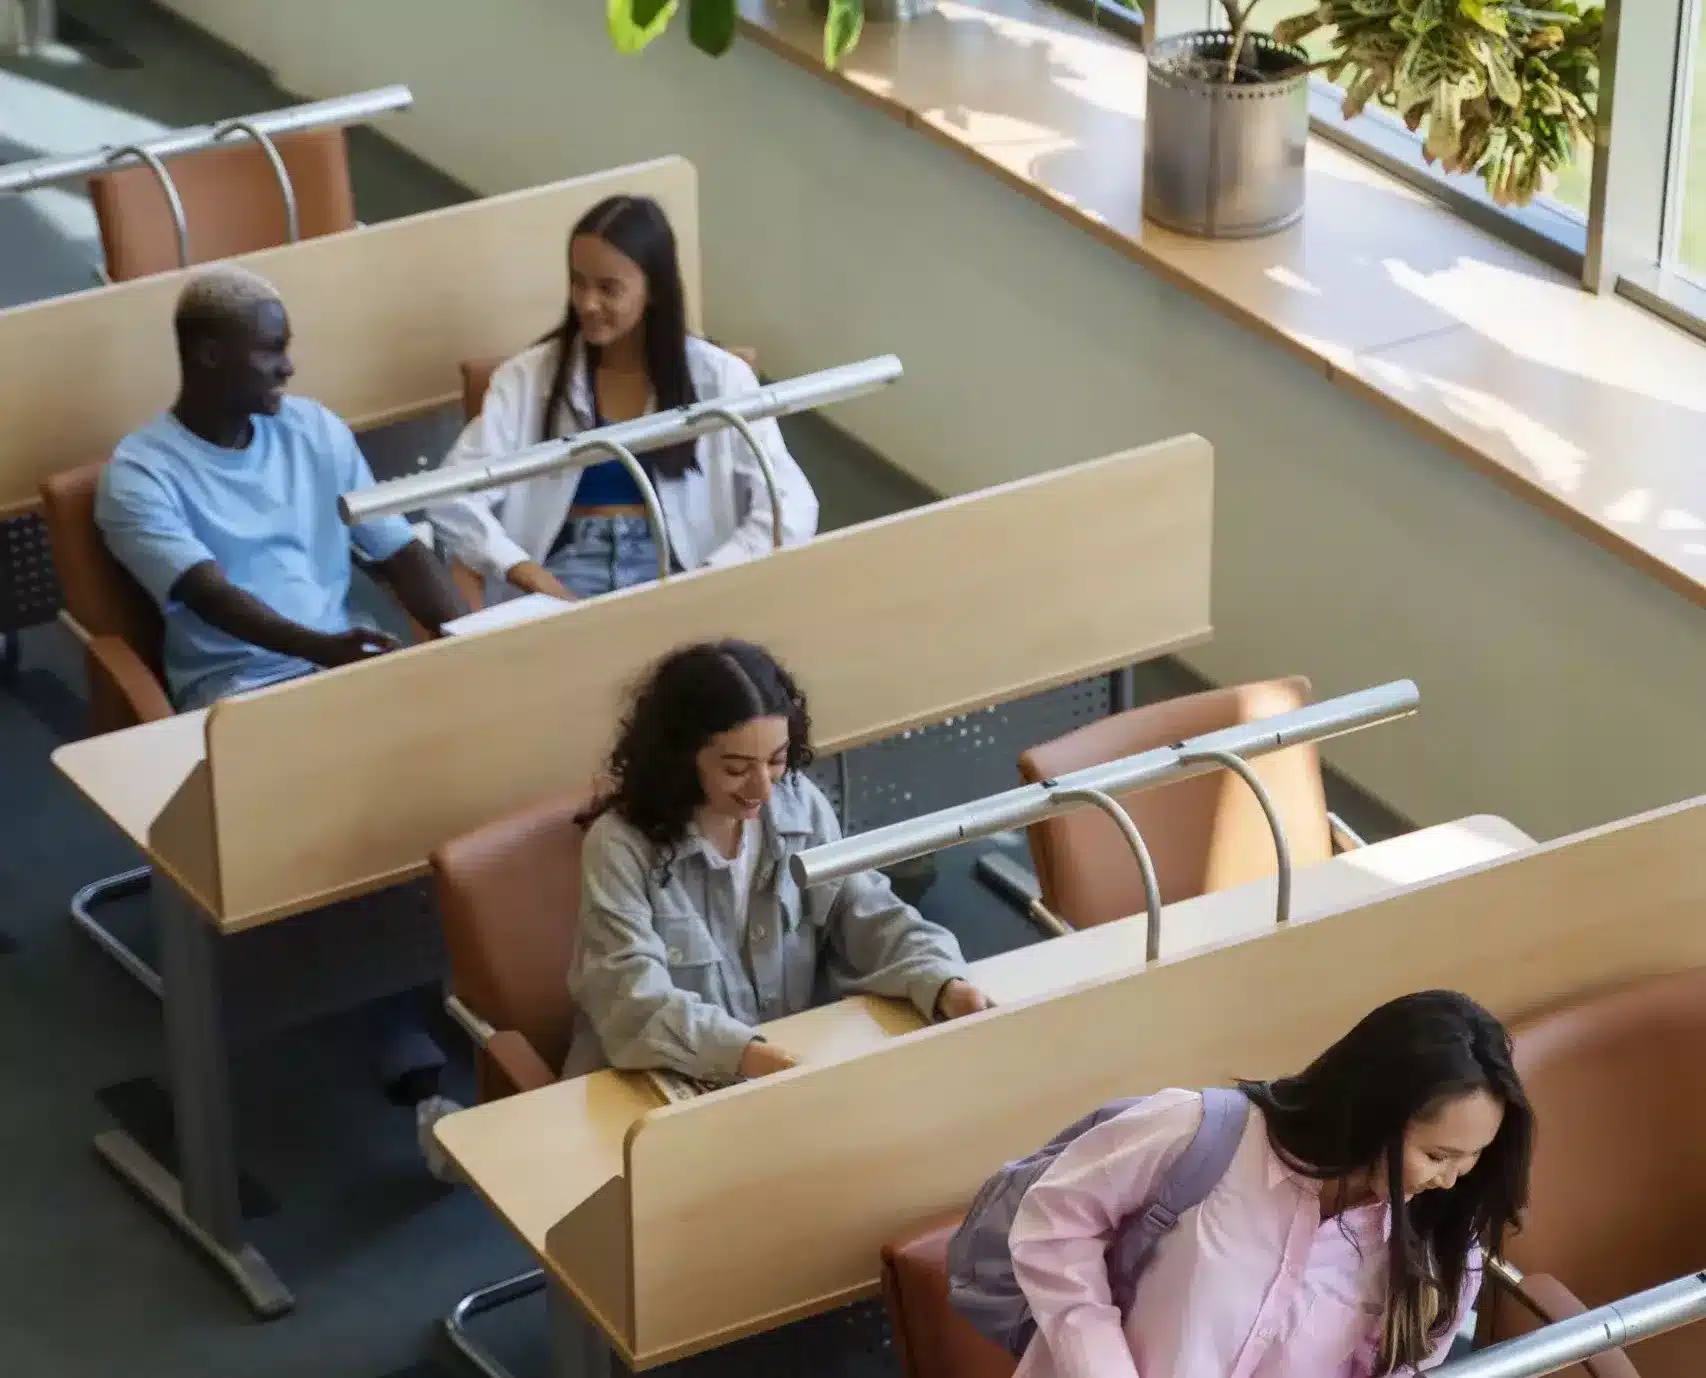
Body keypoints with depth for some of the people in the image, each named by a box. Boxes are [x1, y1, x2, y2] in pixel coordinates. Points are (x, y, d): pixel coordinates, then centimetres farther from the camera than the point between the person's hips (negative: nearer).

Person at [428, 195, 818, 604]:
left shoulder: (719, 379, 7)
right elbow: (453, 499, 1)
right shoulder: (527, 378, 10)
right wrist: (532, 578, -15)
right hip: (567, 574, 0)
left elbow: (791, 509, -2)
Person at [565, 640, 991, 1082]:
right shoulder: (621, 845, -15)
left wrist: (943, 984, -19)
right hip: (670, 1088, -4)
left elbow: (868, 915, 0)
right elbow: (634, 996, -24)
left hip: (793, 1061, 4)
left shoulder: (800, 806, -1)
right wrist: (745, 1055, -39)